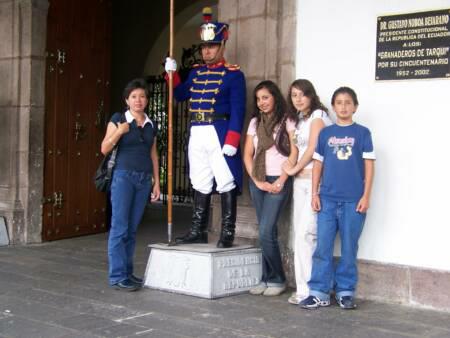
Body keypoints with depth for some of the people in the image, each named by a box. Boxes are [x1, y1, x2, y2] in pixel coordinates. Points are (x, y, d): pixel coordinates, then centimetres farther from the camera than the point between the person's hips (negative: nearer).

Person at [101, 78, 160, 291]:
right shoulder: (118, 119, 0)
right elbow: (104, 149, -4)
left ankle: (127, 272, 15)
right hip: (124, 176, -5)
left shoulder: (151, 125, 14)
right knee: (119, 227, -6)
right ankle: (117, 276, -3)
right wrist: (119, 132, -20)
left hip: (144, 178, 5)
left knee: (132, 229, 8)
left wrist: (156, 182, 13)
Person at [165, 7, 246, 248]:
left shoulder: (233, 74, -5)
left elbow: (238, 110, -11)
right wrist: (172, 73, 7)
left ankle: (227, 234, 5)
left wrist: (231, 142, -19)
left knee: (226, 184, -1)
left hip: (219, 134, -6)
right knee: (200, 184, 12)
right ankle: (198, 231, 21)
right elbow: (180, 95, 22)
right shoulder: (196, 72, 14)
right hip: (197, 134, 6)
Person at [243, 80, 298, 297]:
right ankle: (267, 279, 14)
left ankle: (277, 280, 3)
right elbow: (247, 155, 10)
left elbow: (294, 152, -7)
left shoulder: (287, 121, 0)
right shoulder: (255, 122, 13)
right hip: (257, 181, 5)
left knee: (266, 232, -11)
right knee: (267, 232, 8)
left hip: (278, 181, -5)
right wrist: (257, 181, -1)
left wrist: (281, 181, -11)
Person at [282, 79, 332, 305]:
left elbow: (312, 149, -9)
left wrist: (294, 169, 1)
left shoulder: (318, 115, -2)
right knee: (300, 234, 6)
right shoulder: (301, 119, 21)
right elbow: (300, 150, 16)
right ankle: (303, 288, 10)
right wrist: (294, 170, 1)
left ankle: (310, 289, -9)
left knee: (307, 233, -13)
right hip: (300, 182, 8)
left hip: (315, 180, -8)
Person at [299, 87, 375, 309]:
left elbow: (369, 166, 1)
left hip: (353, 201, -2)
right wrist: (315, 193, 4)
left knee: (349, 248, 5)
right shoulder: (325, 133, 8)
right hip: (328, 199, 2)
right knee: (323, 247, 2)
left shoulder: (362, 133, 2)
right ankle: (319, 292, 8)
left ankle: (345, 292, 17)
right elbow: (318, 164, 10)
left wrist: (366, 196, -5)